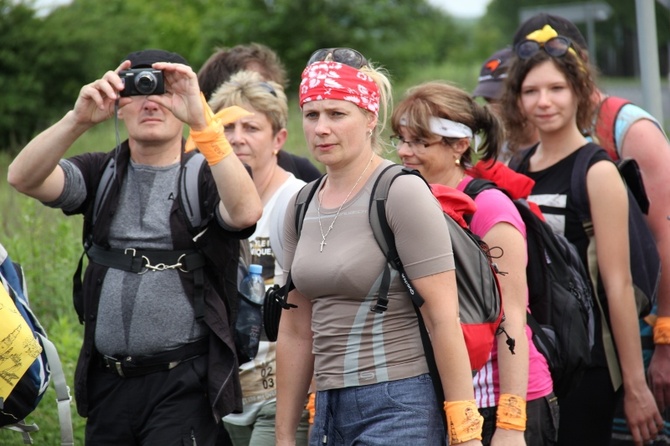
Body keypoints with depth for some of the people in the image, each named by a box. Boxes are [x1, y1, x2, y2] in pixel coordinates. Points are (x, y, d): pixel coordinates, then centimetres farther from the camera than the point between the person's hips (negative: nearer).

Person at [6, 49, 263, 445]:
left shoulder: (204, 175, 2)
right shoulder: (102, 174, 11)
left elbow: (246, 212, -22)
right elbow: (23, 178, -6)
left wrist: (202, 122, -28)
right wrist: (79, 120, -23)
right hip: (107, 379, 4)